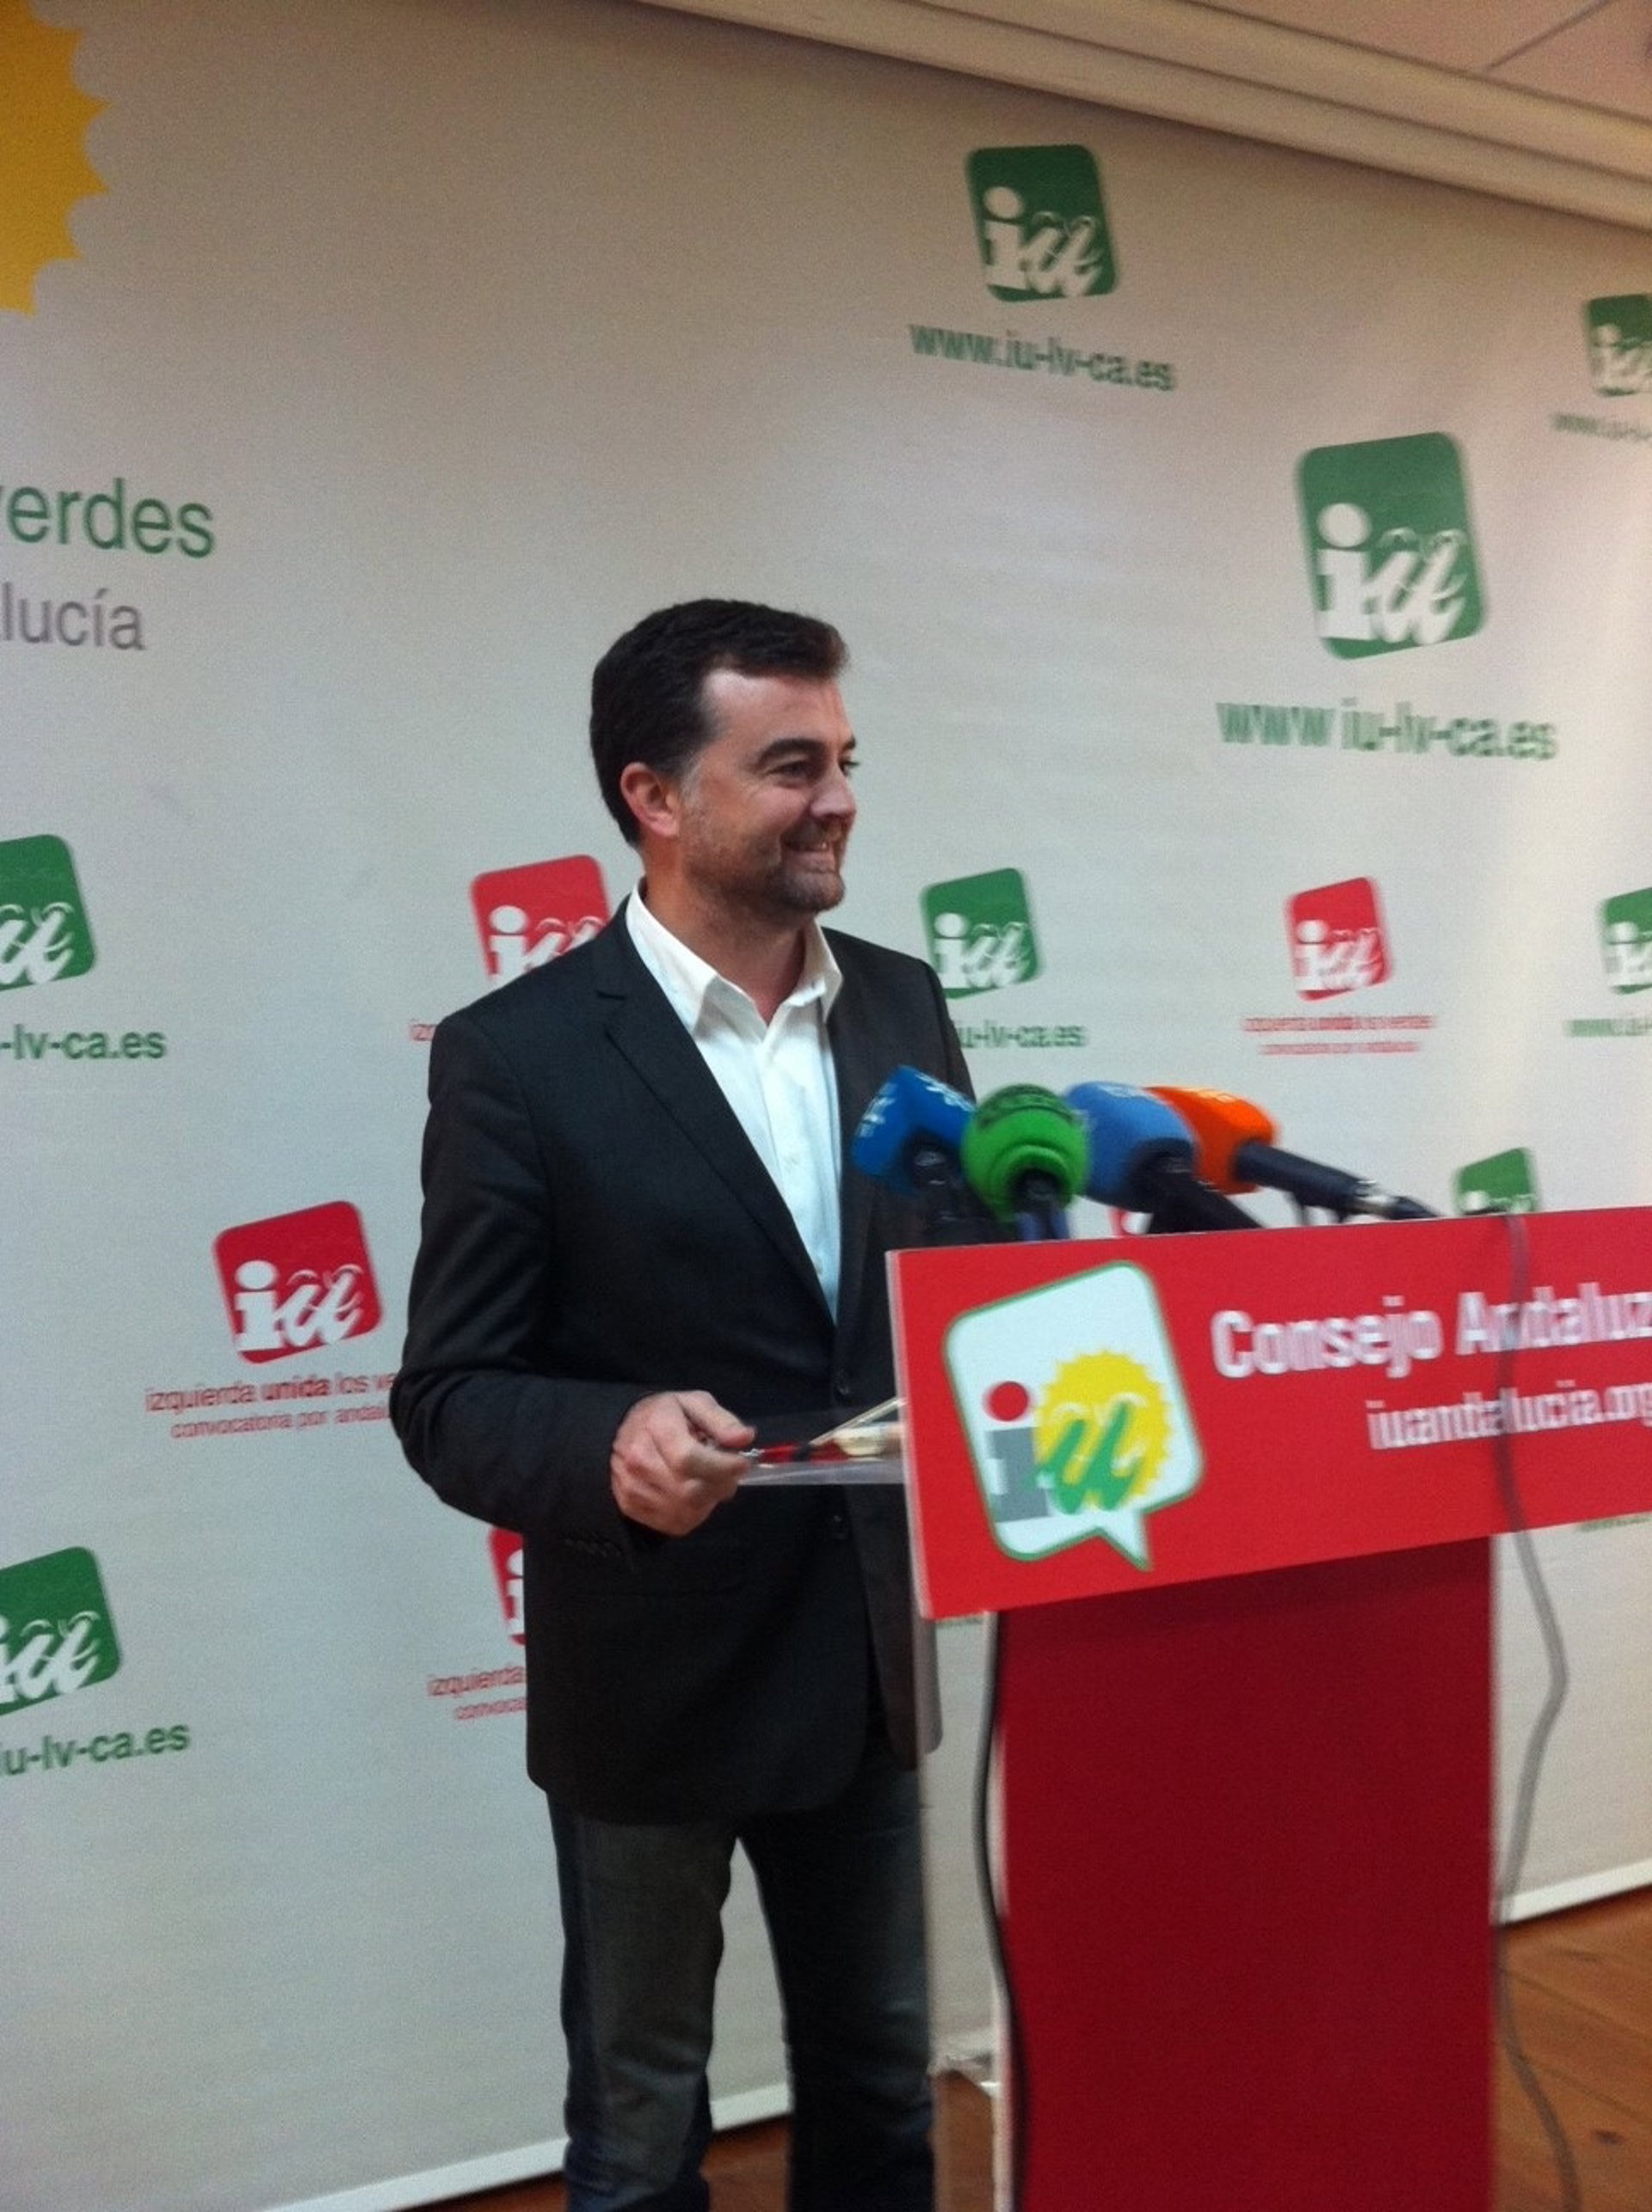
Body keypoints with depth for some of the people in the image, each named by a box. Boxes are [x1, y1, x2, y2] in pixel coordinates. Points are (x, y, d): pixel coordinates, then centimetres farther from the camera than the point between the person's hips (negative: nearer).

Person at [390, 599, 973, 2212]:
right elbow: (448, 1400, -14)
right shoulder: (519, 1055, -14)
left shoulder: (901, 1006, 2)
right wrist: (611, 1445, -34)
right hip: (654, 1683, -4)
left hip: (873, 1657, 5)